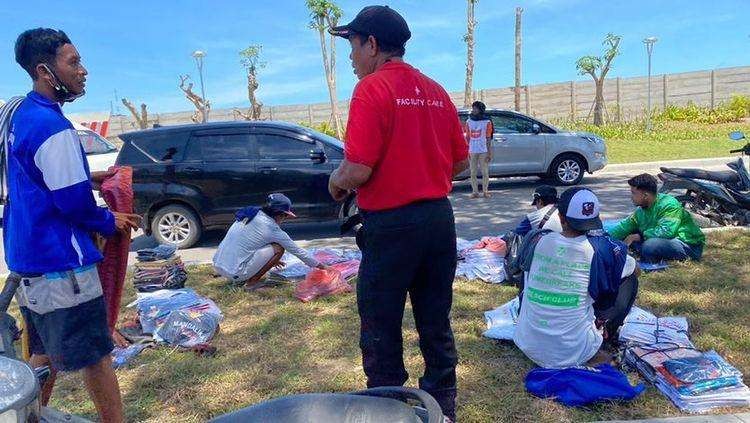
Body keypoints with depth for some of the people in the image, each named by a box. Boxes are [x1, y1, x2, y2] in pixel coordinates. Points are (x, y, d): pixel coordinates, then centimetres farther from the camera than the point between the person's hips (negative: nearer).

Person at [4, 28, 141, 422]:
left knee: (42, 353, 22)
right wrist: (110, 222, -4)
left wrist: (86, 178, 11)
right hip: (60, 261, -10)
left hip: (27, 257, 10)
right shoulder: (52, 126, -20)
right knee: (95, 355, 2)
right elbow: (74, 203, -21)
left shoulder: (22, 115, 10)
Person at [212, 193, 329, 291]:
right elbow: (297, 251, -1)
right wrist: (321, 266, 11)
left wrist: (269, 259, 36)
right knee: (278, 249, -5)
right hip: (234, 272, -8)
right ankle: (251, 283, -1)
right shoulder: (271, 229, -11)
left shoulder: (251, 213, 8)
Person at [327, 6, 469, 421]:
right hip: (440, 218, 7)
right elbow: (461, 161, 12)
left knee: (381, 330, 9)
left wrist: (335, 182, 0)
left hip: (392, 225, -7)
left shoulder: (372, 89, -12)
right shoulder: (436, 91, 9)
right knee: (436, 323, 18)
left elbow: (358, 171, -20)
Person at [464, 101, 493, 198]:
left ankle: (485, 191, 8)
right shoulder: (468, 122, 9)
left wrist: (489, 153, -4)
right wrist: (467, 152, 4)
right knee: (473, 173, 2)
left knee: (485, 172, 1)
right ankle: (475, 191, 7)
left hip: (483, 151, -2)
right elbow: (467, 138, 10)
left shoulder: (487, 122, 1)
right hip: (472, 151, 3)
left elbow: (488, 139, 2)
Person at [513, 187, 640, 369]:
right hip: (574, 353, -2)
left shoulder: (538, 240, -6)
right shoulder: (599, 246, -13)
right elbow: (635, 269, 7)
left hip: (528, 346, 3)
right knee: (629, 278, 10)